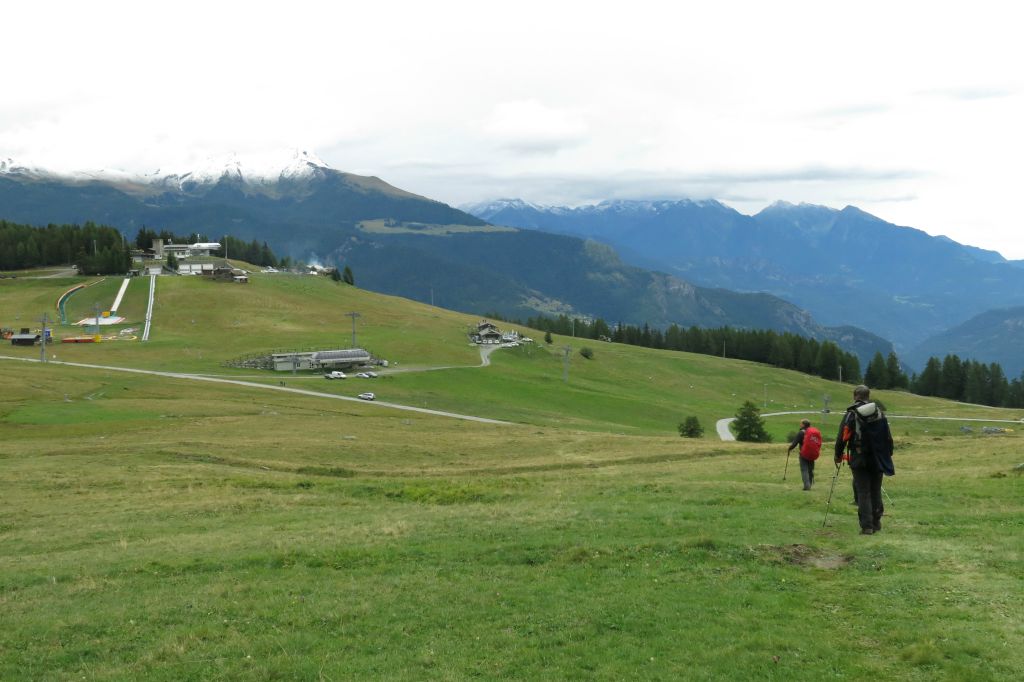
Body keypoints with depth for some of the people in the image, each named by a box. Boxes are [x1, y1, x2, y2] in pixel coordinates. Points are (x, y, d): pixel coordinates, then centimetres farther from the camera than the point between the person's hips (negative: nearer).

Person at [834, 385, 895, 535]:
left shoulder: (851, 415, -6)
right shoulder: (880, 414, 6)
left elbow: (842, 438, -7)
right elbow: (888, 438, 10)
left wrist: (838, 456, 7)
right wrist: (888, 455, 20)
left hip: (859, 460, -3)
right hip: (877, 460, 3)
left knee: (863, 493, -1)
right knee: (876, 491, 13)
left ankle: (867, 526, -6)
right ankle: (876, 523, 17)